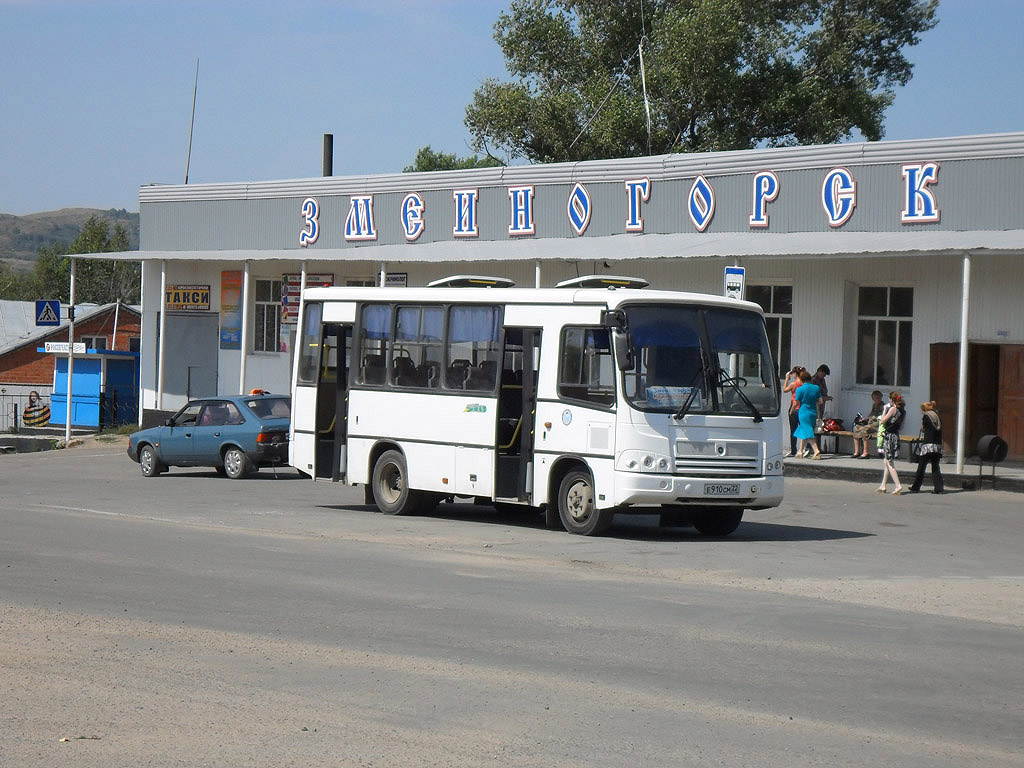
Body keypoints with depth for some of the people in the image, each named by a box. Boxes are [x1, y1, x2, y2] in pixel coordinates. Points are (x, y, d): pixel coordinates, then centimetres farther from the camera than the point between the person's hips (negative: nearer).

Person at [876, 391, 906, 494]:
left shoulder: (893, 409, -13)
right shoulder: (902, 410, 10)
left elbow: (882, 421, -11)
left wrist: (885, 411, 1)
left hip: (889, 436, -8)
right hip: (896, 435, 8)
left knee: (889, 463, -6)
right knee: (886, 462, 16)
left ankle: (898, 485, -15)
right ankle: (883, 486, 20)